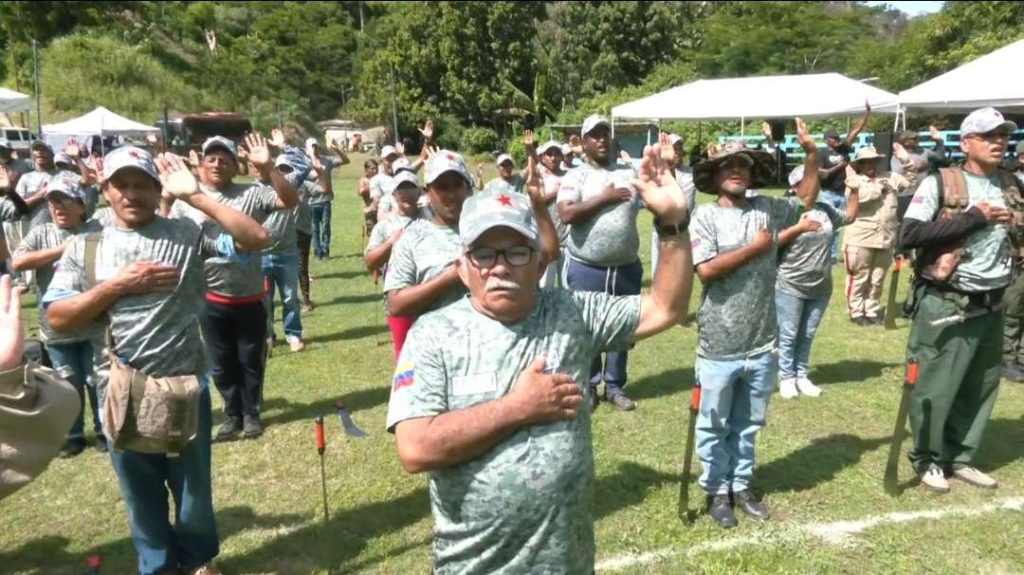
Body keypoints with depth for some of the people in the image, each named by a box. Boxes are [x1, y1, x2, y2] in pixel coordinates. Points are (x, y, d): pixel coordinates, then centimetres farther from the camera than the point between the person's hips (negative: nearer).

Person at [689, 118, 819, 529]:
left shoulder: (767, 209, 6)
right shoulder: (705, 216, -8)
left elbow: (807, 200, 25)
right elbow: (706, 269, -21)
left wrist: (812, 155, 13)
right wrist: (755, 247, -12)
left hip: (762, 346, 4)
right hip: (720, 348, -4)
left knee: (748, 424, 19)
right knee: (715, 425, 11)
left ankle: (742, 486, 35)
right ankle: (717, 491, 28)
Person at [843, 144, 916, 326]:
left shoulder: (889, 178, 14)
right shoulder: (855, 181, -3)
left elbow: (910, 179, 24)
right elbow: (862, 195, -21)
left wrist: (905, 160, 12)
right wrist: (879, 186, -7)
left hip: (885, 239, 5)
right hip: (861, 240, -5)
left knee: (877, 280, 14)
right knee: (859, 279, 2)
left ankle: (872, 311, 26)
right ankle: (856, 312, 13)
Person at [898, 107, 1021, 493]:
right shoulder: (940, 183, -9)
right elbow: (909, 235, -20)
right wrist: (973, 218, -18)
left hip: (991, 306, 6)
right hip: (946, 306, -6)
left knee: (981, 388, 15)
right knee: (935, 389, 3)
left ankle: (961, 458, 32)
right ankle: (928, 460, 23)